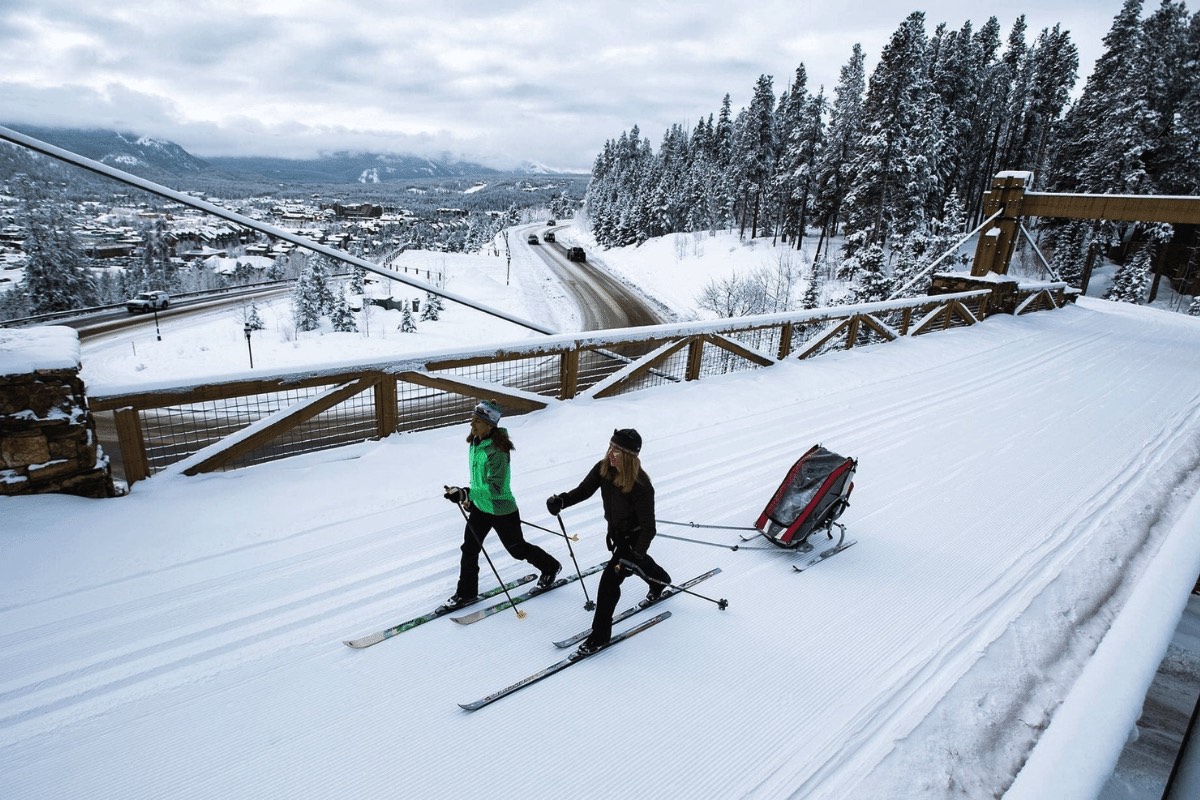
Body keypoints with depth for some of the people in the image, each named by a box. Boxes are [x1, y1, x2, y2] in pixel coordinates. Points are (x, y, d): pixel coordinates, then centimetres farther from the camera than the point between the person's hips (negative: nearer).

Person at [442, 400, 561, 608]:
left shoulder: (497, 451, -30)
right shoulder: (475, 442, -2)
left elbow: (495, 488, -34)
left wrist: (465, 493, -38)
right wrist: (470, 496, 20)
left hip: (501, 510, -7)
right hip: (479, 506, 8)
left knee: (516, 548, 13)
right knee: (469, 548, 10)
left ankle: (550, 566, 38)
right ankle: (466, 592, 28)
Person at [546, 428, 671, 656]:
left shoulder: (641, 486, -35)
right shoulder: (603, 468, -18)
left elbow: (648, 528, -30)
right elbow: (584, 490, -13)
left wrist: (634, 557, -34)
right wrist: (561, 500, -32)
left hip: (634, 538, -7)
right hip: (616, 532, 7)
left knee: (610, 578, -9)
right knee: (639, 561, 32)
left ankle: (600, 635, 8)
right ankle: (660, 579, 64)